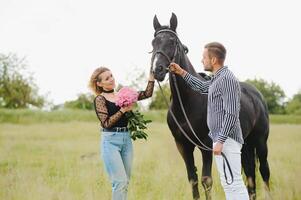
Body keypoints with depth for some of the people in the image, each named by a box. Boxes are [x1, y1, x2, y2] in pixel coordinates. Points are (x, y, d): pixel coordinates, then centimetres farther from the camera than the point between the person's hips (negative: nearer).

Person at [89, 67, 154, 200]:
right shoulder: (100, 99, -4)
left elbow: (147, 94, 6)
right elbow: (106, 123, -13)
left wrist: (151, 75, -2)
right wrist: (123, 110, -16)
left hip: (126, 139, 6)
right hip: (111, 141, -6)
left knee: (125, 182, 8)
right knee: (120, 181, -11)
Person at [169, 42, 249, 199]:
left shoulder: (227, 79, -17)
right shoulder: (217, 79, 14)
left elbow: (231, 114, -23)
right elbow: (202, 87, 37)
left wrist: (220, 141, -24)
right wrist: (181, 72, 34)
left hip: (226, 140, -11)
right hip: (221, 139, 11)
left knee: (233, 183, -12)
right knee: (228, 183, 13)